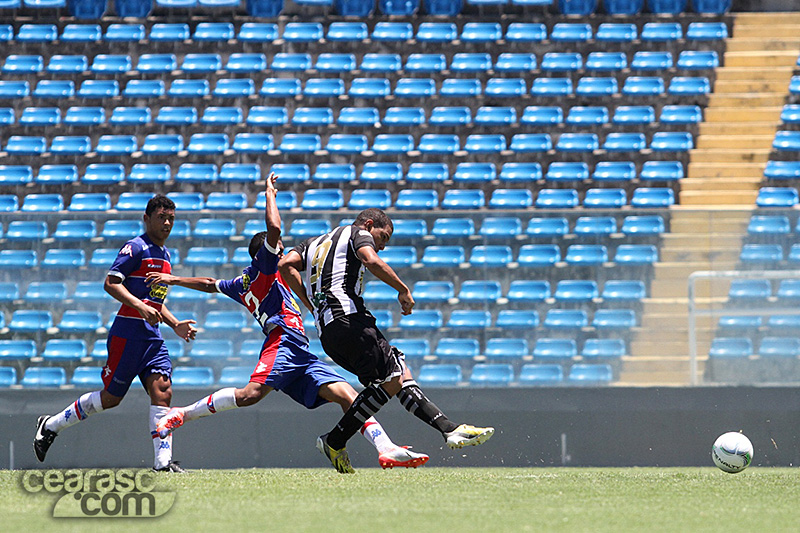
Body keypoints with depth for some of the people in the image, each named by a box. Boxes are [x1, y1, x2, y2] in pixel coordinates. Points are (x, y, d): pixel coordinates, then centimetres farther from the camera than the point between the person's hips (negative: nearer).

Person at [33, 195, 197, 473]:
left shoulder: (164, 254, 20)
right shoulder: (136, 248, -8)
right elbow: (111, 283, -18)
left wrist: (176, 325, 18)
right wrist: (141, 307, -27)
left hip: (152, 335, 7)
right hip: (128, 333, -7)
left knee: (162, 391, -11)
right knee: (111, 397, 1)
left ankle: (163, 460, -16)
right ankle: (50, 425, 18)